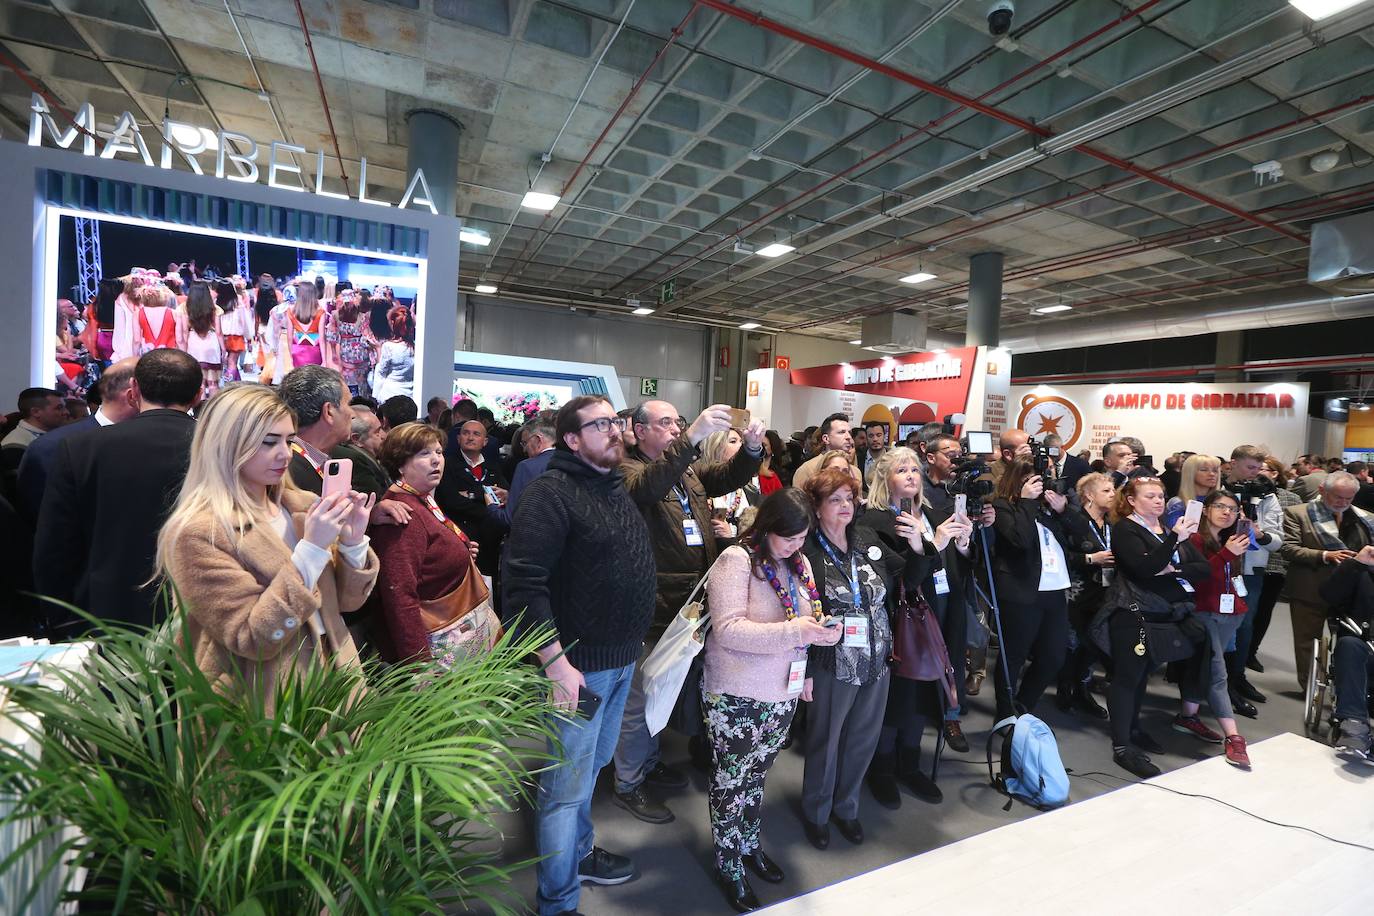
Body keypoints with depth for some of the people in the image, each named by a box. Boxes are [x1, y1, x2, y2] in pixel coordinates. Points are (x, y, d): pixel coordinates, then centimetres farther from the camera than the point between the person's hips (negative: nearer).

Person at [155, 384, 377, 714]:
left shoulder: (301, 506, 2)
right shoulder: (196, 532, -16)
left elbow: (344, 600, 4)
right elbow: (253, 641, -21)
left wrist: (353, 542, -14)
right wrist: (312, 549, -26)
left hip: (328, 681, 6)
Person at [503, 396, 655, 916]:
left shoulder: (619, 486, 7)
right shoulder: (551, 491, -18)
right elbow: (524, 582, -24)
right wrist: (556, 662, -24)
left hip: (623, 659, 8)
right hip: (579, 664, -8)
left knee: (591, 767, 26)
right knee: (568, 784, 7)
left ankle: (579, 852, 48)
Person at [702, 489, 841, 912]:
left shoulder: (799, 563, 4)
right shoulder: (736, 560, -19)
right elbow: (727, 629, -26)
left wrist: (820, 627, -5)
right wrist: (795, 631, -31)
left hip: (782, 693, 6)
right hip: (736, 697, -6)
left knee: (755, 775, 23)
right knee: (731, 780, 11)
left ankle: (750, 844, 45)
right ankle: (729, 864, 32)